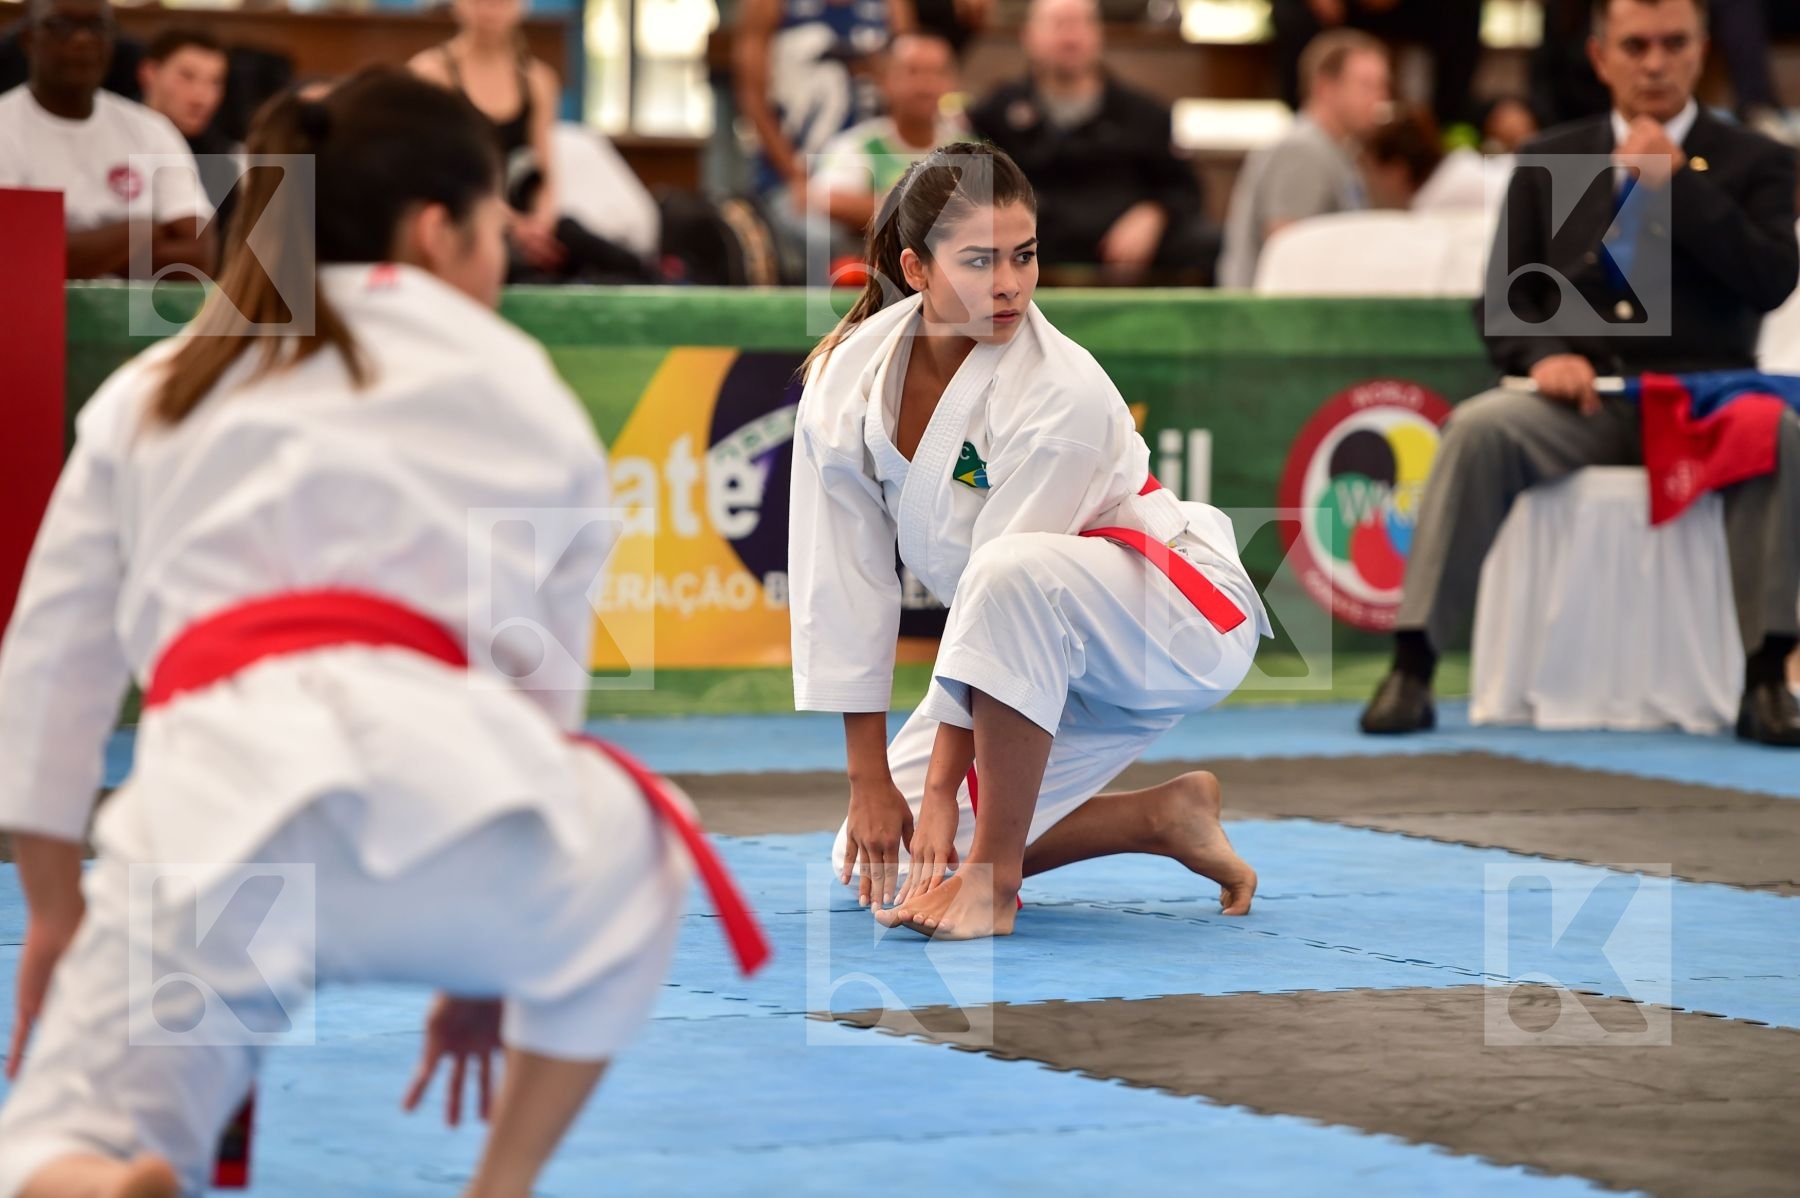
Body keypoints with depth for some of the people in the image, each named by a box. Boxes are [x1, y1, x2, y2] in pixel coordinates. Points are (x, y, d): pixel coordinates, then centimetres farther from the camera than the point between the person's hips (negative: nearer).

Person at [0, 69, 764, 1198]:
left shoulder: (152, 390, 28)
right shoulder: (524, 393, 23)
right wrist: (481, 956, 36)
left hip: (209, 782, 1)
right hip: (439, 756, -1)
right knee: (629, 871, 34)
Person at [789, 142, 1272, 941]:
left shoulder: (1062, 396, -28)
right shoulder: (848, 377, -13)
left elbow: (999, 586, -27)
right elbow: (840, 583, -9)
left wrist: (942, 788, -25)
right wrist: (871, 777, -10)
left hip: (1175, 621, -7)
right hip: (1040, 656, 7)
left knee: (1018, 575, -39)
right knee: (882, 866, -1)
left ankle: (994, 879, -26)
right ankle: (1164, 819, 12)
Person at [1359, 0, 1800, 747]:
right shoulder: (1548, 162, 16)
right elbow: (1504, 301, 12)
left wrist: (1676, 180, -9)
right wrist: (1544, 354, -10)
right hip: (1583, 397, 1)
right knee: (1478, 428, -31)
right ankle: (1411, 668, -32)